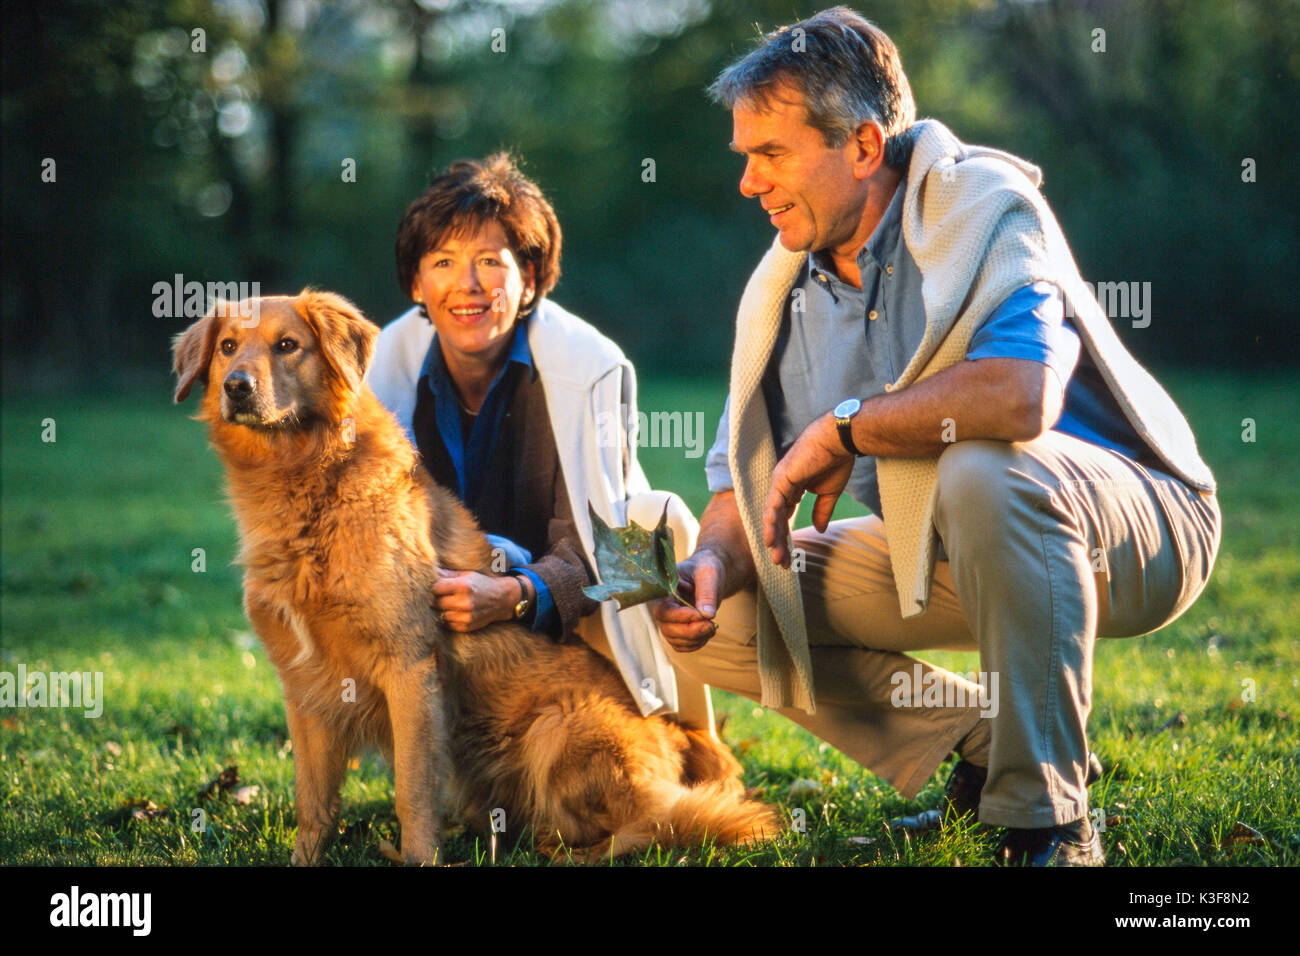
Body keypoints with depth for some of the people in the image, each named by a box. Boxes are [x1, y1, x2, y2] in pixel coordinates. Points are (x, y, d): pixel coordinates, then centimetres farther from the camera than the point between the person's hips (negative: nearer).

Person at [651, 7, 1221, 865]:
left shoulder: (981, 203, -20)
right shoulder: (785, 287, 2)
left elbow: (1020, 396, -39)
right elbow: (746, 484, 4)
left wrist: (842, 431, -26)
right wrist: (712, 566, -20)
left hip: (1133, 525, -7)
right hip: (945, 549, 7)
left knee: (985, 472, -40)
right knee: (723, 613, -3)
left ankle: (1046, 818, -27)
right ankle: (983, 740, 7)